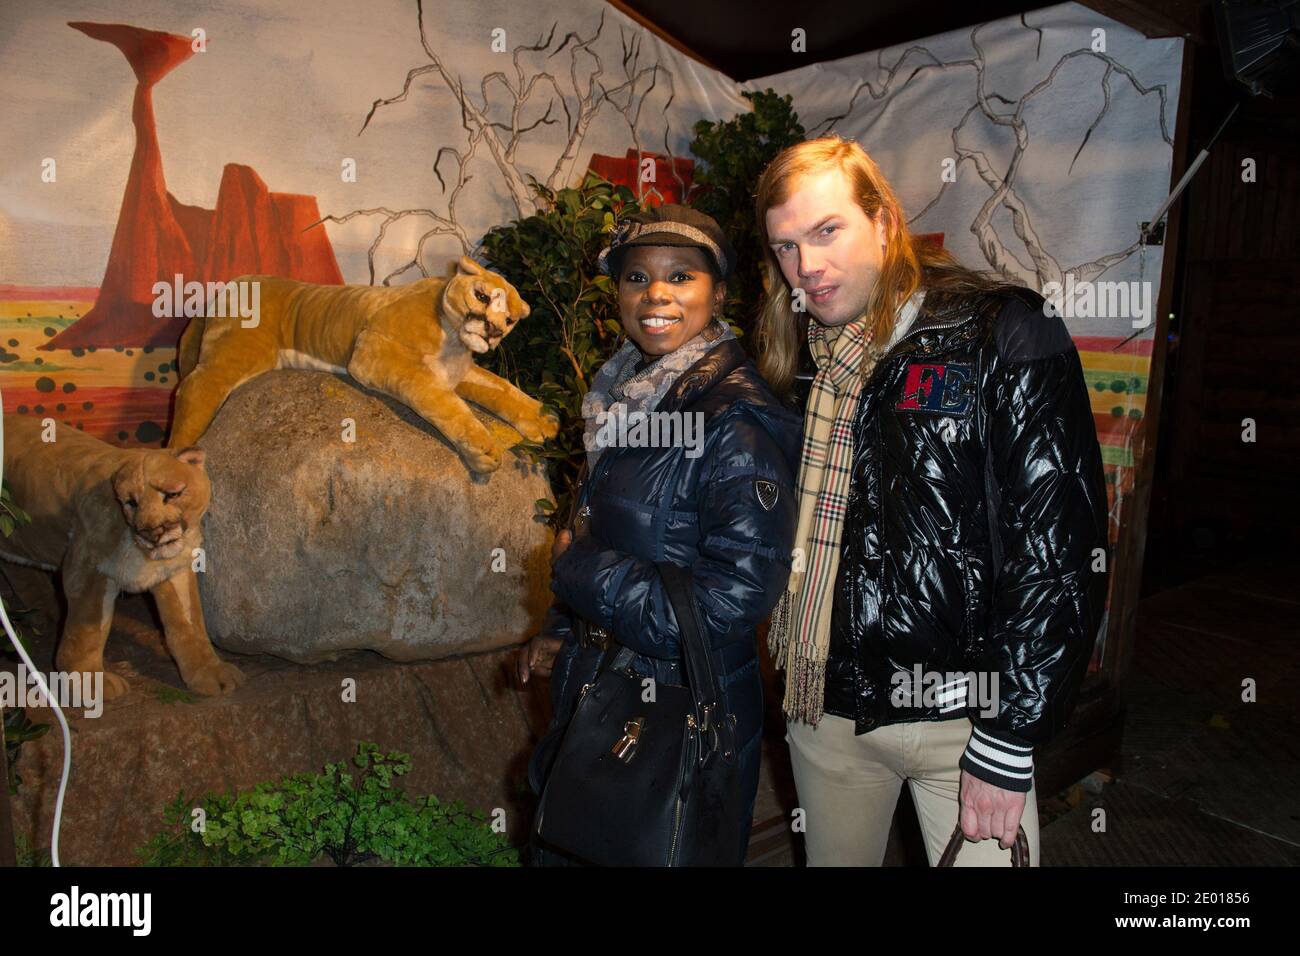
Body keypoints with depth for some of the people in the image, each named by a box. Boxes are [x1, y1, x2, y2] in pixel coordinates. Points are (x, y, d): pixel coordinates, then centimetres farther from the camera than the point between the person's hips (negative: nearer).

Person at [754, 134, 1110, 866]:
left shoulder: (1003, 334, -11)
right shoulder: (798, 357, 6)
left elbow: (1061, 551, -14)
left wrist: (1008, 745, -14)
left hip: (958, 717, -5)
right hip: (824, 710, 5)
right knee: (833, 858, 20)